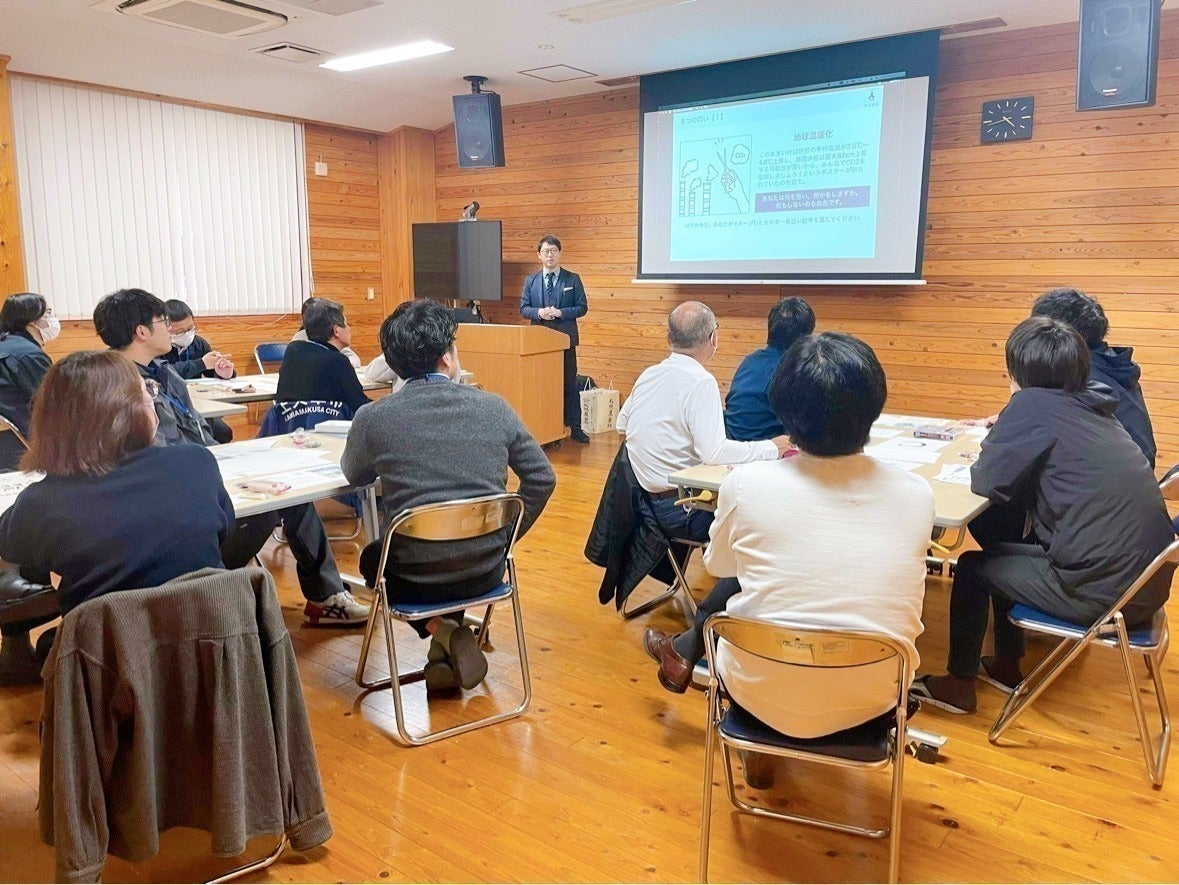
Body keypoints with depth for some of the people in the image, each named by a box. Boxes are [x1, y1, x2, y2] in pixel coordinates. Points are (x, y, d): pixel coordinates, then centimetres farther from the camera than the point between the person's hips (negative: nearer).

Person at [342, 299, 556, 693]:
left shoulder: (372, 418, -12)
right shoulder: (494, 408, -8)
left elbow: (353, 476, 9)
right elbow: (542, 478, 1)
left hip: (415, 579, -2)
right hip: (486, 571, 2)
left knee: (372, 557, 33)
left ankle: (440, 629, 11)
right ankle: (448, 646, 25)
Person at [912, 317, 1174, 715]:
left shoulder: (1034, 403, -13)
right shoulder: (1091, 407, 9)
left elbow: (987, 482, -10)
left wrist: (996, 442, 8)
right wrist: (1010, 433, 12)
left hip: (1104, 592, -7)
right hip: (1145, 579, 7)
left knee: (973, 565, 12)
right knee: (1005, 551, 25)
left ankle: (959, 685, 26)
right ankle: (1006, 666, 38)